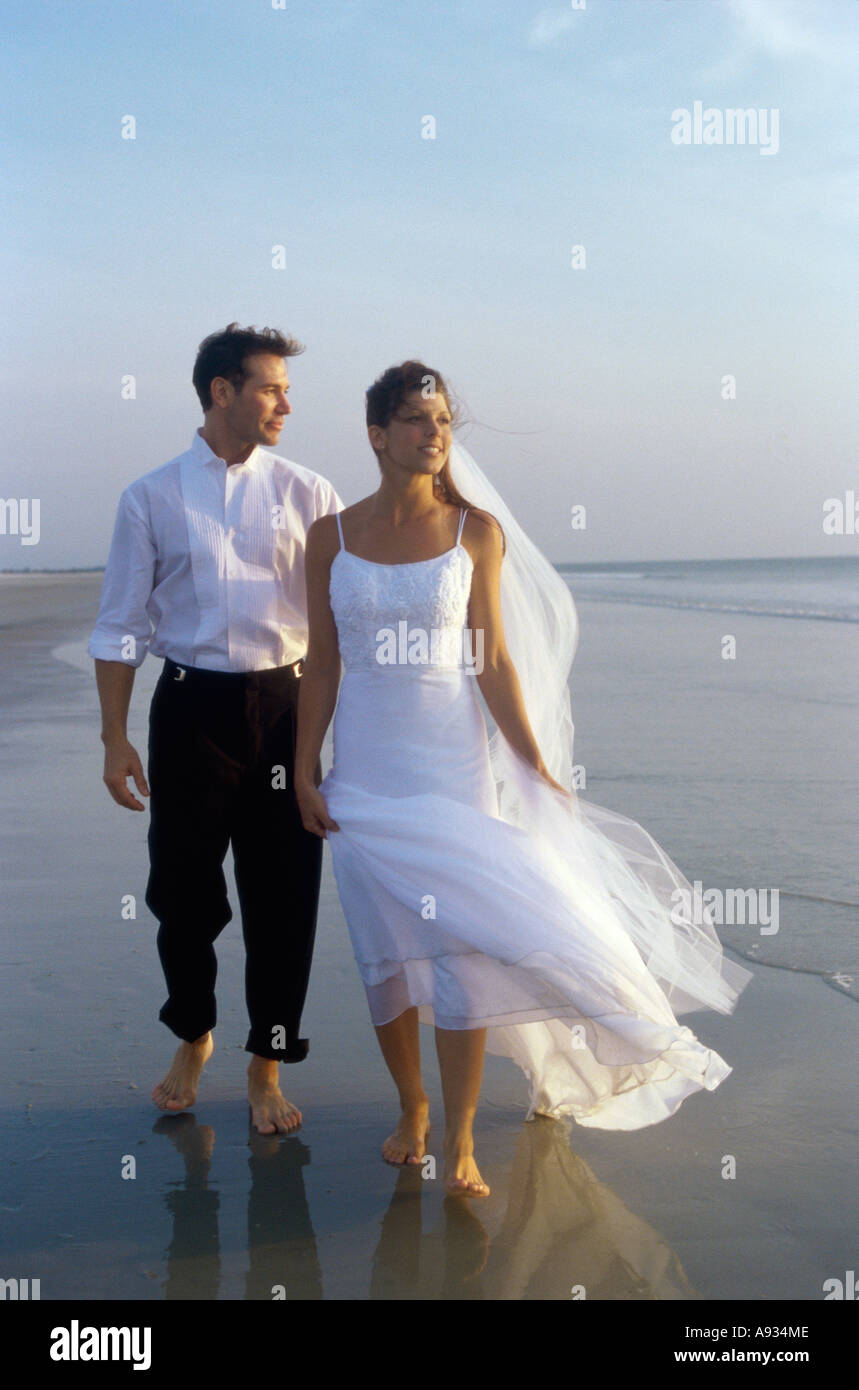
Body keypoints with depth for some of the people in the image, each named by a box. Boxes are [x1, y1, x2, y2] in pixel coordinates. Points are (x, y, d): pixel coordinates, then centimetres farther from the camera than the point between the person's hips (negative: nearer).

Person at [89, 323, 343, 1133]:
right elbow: (120, 626, 5)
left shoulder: (308, 495, 4)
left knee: (283, 893, 4)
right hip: (190, 707, 0)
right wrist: (115, 738, 0)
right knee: (182, 889, 8)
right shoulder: (152, 498, 4)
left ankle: (267, 1070, 22)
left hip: (283, 703, 0)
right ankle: (192, 1040, 35)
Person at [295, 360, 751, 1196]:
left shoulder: (477, 531, -2)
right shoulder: (331, 537, 1)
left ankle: (459, 1140, 6)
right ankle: (411, 1111, 27)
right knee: (387, 954, 7)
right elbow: (321, 664, 5)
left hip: (452, 765, -1)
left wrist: (536, 767, -1)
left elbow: (494, 663, 1)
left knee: (462, 950, -5)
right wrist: (304, 773, 2)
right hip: (365, 770, 1)